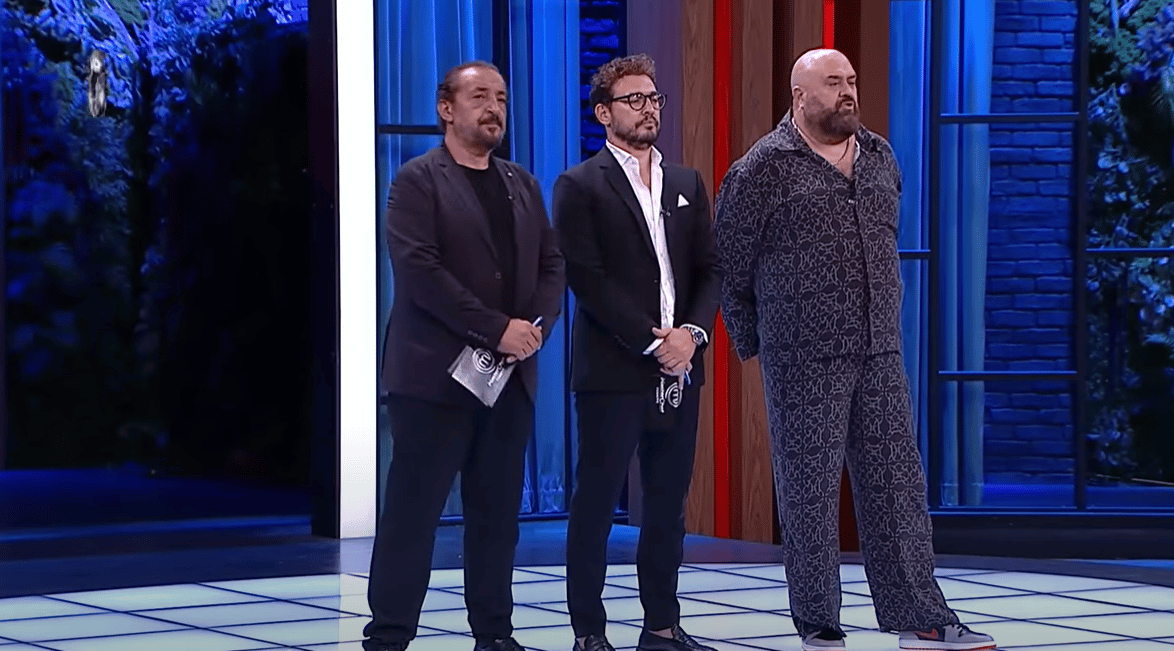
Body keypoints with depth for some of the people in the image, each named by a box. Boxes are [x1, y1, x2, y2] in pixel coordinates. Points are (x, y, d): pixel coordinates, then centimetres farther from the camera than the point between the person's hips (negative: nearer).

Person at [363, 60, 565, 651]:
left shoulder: (522, 184, 17)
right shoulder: (418, 180, -3)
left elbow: (552, 265, 14)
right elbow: (419, 271, -14)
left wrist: (536, 325, -6)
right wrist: (496, 329, -17)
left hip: (510, 376, 6)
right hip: (438, 375, -6)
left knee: (497, 512, 8)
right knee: (413, 511, -5)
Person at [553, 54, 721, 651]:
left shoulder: (687, 184, 15)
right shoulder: (580, 187, -2)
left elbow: (709, 270, 12)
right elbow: (588, 280, -11)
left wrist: (691, 332, -6)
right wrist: (652, 341, -14)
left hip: (678, 371, 5)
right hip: (613, 371, -5)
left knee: (668, 503, 9)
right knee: (595, 503, -1)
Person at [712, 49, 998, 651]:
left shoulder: (880, 158, 12)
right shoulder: (763, 168, -5)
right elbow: (730, 264, 0)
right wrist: (753, 344, 4)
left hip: (880, 354, 5)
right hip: (803, 359, -5)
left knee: (897, 483, 4)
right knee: (810, 488, 0)